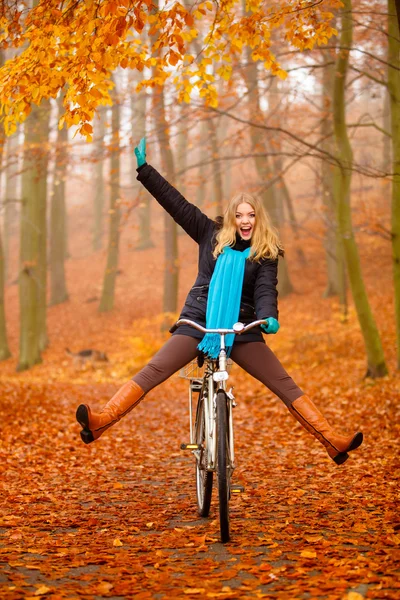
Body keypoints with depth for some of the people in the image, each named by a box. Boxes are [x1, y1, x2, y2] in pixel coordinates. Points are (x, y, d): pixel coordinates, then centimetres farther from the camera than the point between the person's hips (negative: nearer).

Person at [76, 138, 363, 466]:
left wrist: (268, 318, -32)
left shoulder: (266, 253, 4)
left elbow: (266, 290, -9)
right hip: (198, 323, 1)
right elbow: (175, 202, 7)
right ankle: (100, 421, -22)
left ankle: (333, 441, -10)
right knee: (152, 372, -14)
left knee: (284, 383, -9)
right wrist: (144, 168, 4)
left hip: (241, 330, -1)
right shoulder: (212, 235, 8)